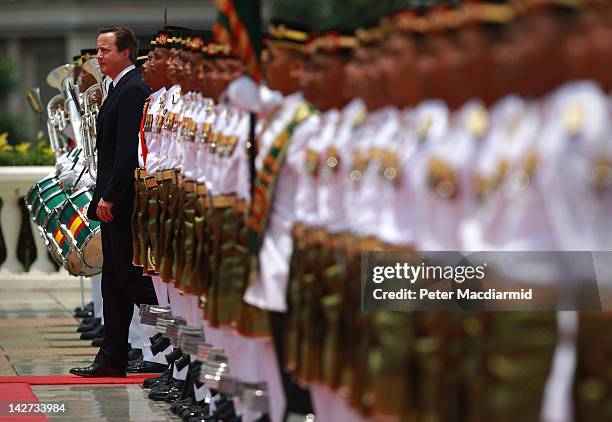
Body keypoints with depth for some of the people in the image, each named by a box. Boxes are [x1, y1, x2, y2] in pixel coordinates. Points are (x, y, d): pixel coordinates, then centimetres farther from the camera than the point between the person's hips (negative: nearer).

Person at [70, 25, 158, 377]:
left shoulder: (132, 91, -15)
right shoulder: (120, 89, 17)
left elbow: (128, 150, -22)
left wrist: (109, 197, -21)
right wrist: (105, 197, 16)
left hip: (123, 202, -10)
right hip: (115, 201, 10)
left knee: (129, 276, -7)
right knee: (113, 281, 10)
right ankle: (112, 360, 12)